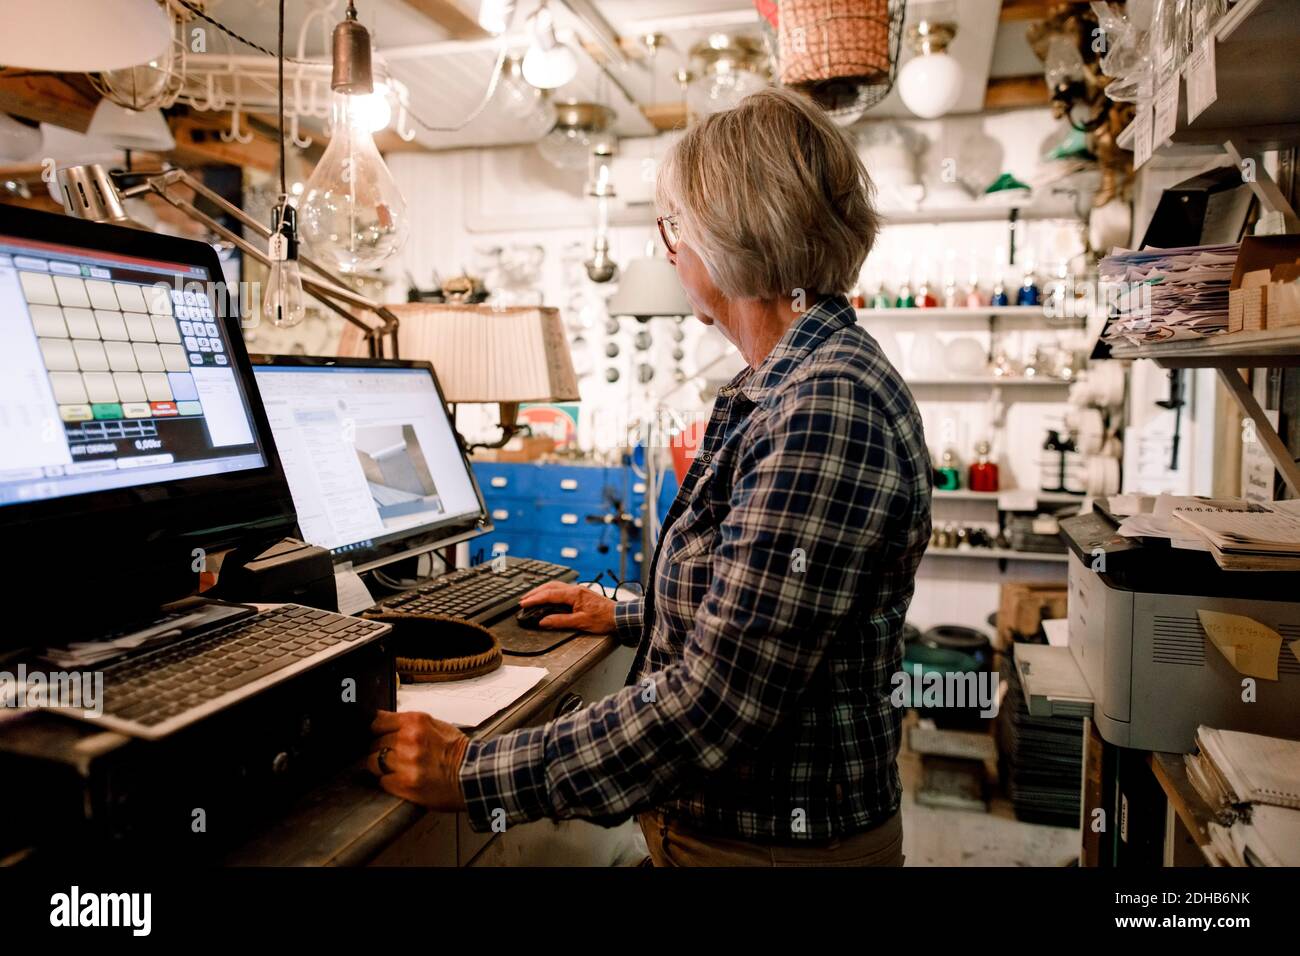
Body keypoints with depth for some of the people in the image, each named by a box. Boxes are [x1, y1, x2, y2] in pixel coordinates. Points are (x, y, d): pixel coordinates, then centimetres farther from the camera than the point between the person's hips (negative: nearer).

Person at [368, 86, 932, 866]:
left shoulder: (826, 408, -27)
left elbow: (716, 703, -29)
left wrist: (473, 775, -23)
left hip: (775, 841, -8)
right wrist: (629, 617, 21)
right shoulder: (789, 386, 5)